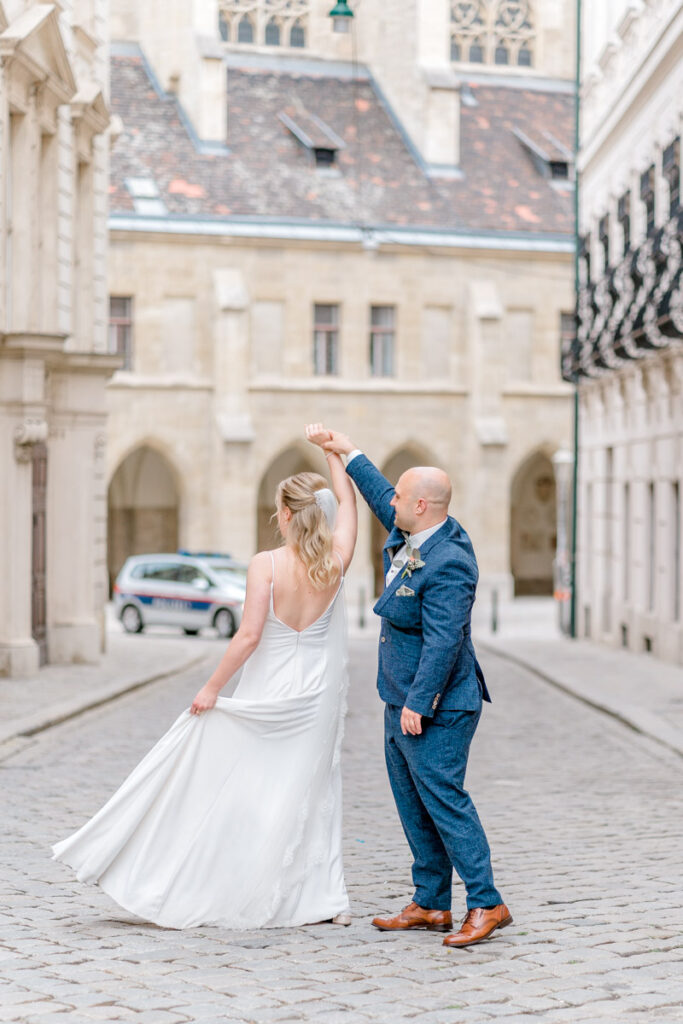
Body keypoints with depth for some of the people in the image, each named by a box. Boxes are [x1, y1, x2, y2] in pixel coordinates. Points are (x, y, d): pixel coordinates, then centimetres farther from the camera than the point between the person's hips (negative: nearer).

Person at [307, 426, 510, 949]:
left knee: (444, 799, -8)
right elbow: (383, 499, 27)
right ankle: (431, 905, 20)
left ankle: (487, 904, -2)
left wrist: (418, 704, -25)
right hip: (403, 703, 10)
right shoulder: (412, 537, 6)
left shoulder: (447, 564, -23)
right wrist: (350, 453, 31)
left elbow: (443, 640, -26)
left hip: (435, 709, -10)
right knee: (414, 806, 13)